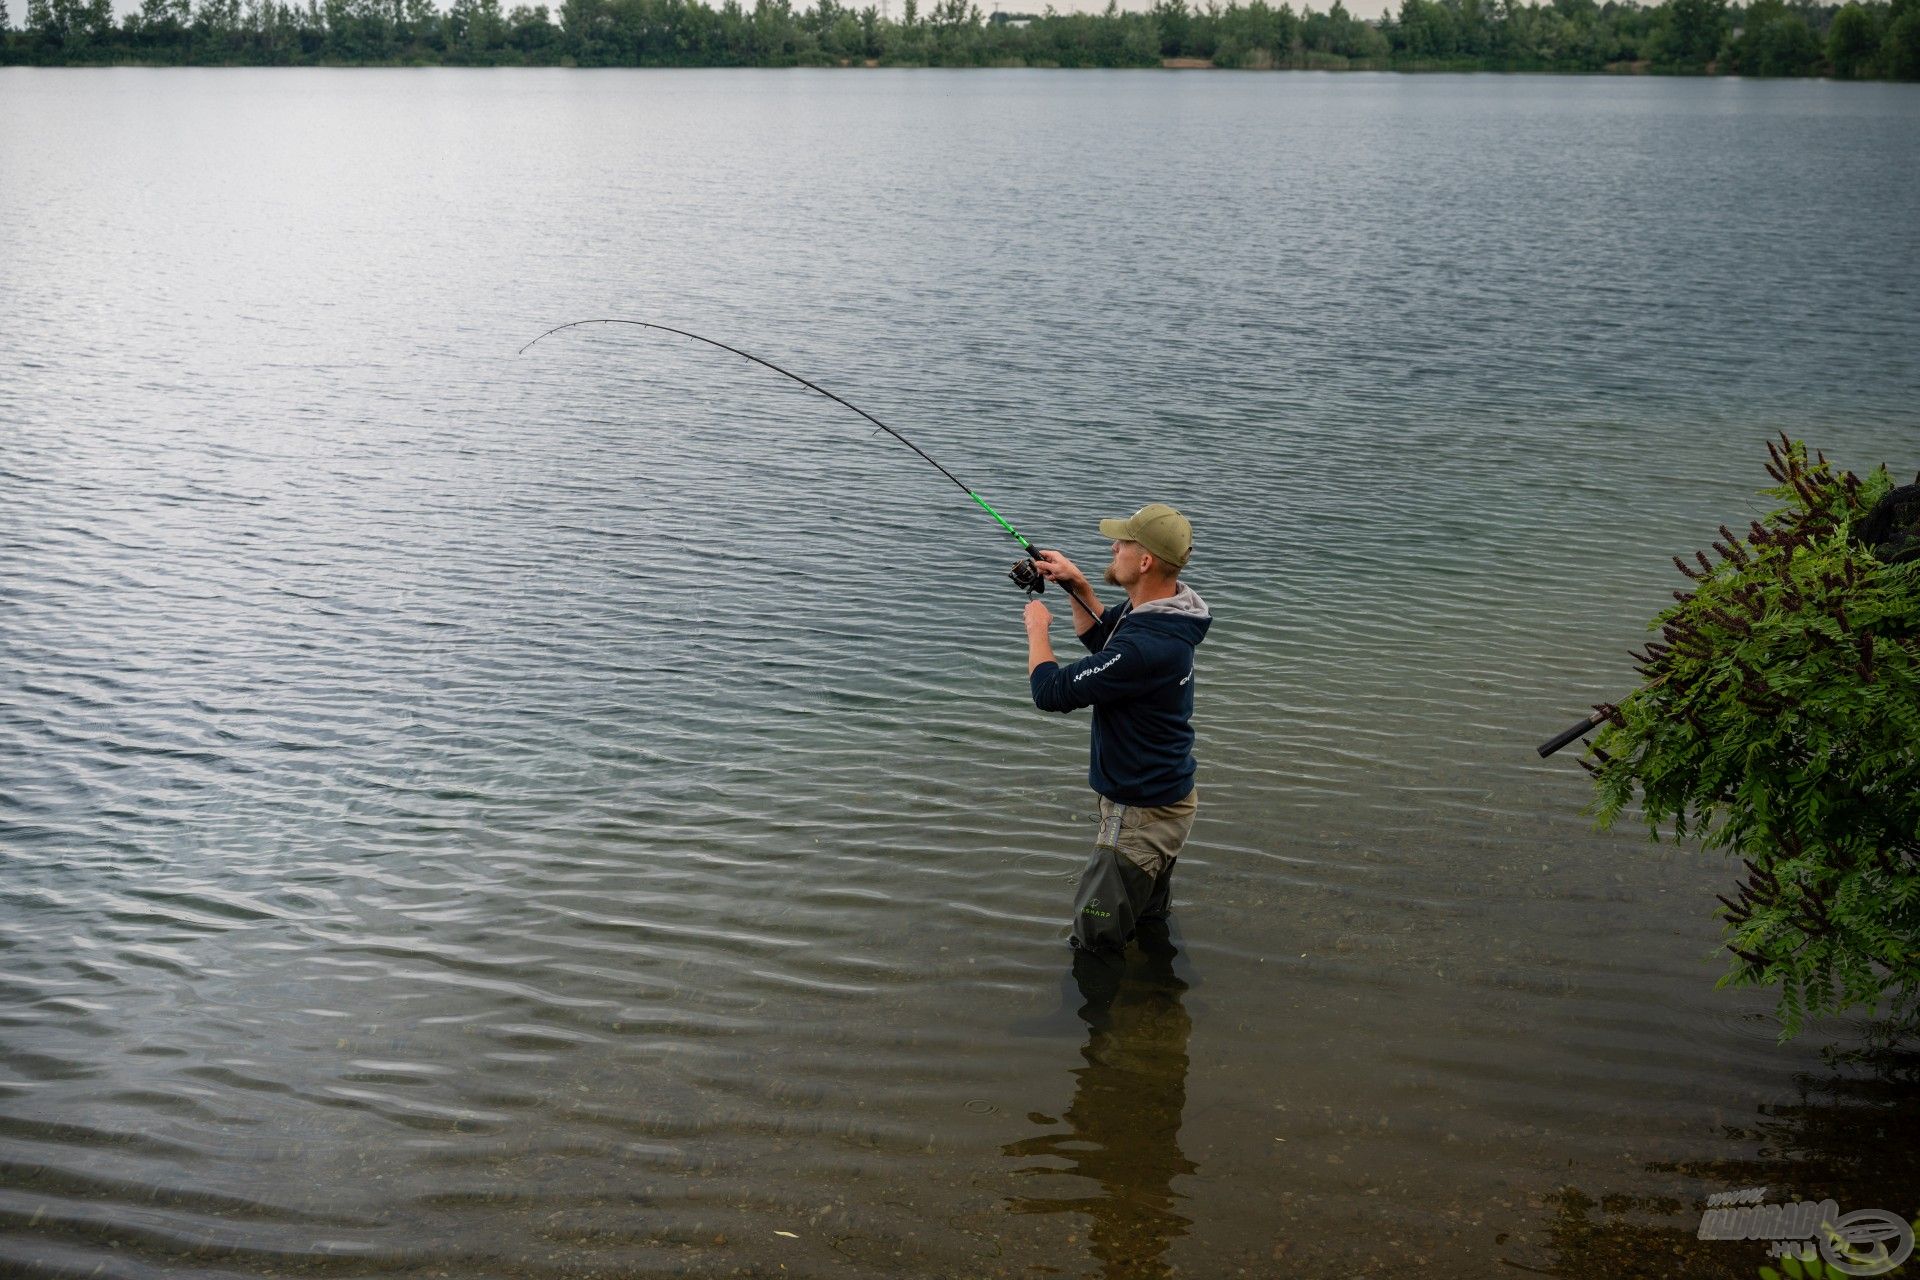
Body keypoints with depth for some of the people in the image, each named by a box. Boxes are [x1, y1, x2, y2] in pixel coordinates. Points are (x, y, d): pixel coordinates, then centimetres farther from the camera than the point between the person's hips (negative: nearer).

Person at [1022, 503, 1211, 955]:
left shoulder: (1146, 646, -35)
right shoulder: (1160, 609, -3)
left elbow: (1052, 692, -28)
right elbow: (1102, 639, 18)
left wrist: (1037, 626, -11)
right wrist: (1077, 586, 2)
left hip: (1144, 812, -11)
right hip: (1168, 795, 11)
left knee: (1097, 942, 1)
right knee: (1150, 923, 28)